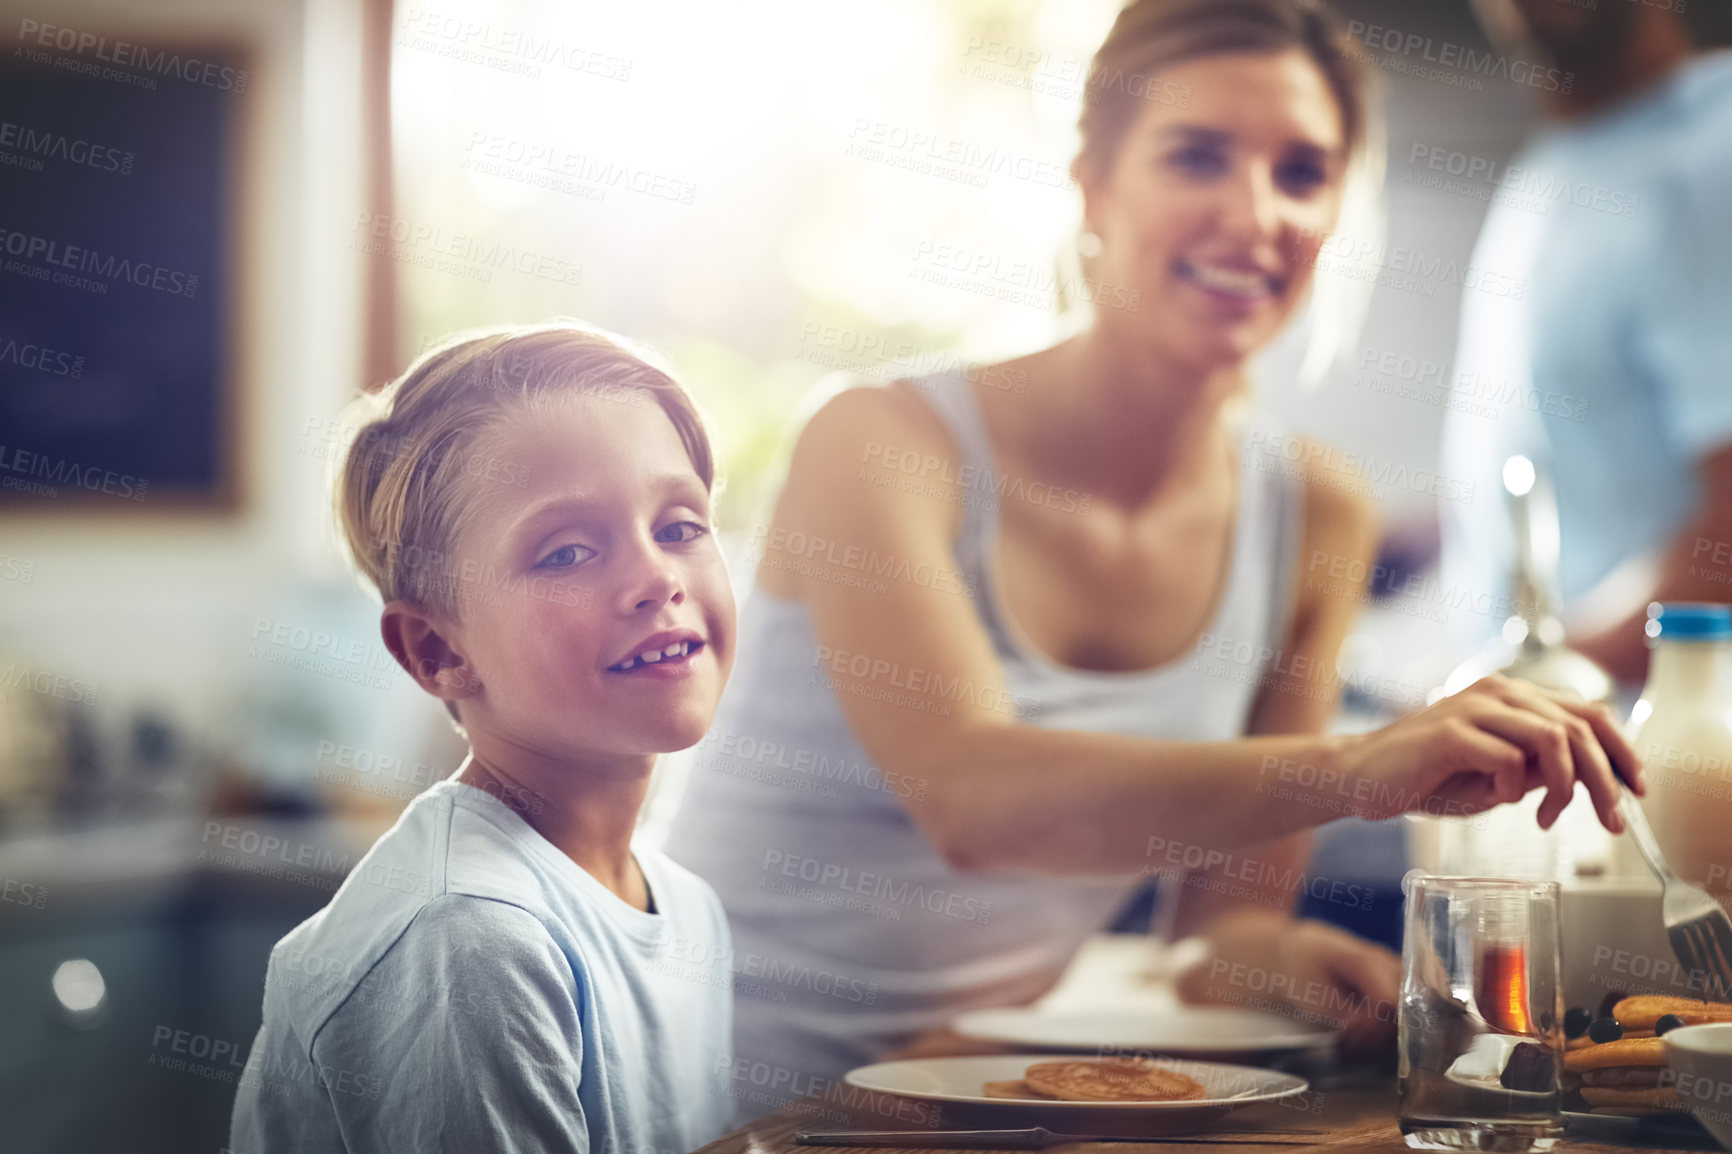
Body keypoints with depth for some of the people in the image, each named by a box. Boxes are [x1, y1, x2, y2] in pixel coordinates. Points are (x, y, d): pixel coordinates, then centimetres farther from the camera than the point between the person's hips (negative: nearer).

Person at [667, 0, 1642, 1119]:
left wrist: (1270, 950, -18)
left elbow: (1231, 910, 6)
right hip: (734, 1097, -5)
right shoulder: (883, 444, -13)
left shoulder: (1317, 514, 2)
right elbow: (972, 797, -30)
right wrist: (1354, 768, -42)